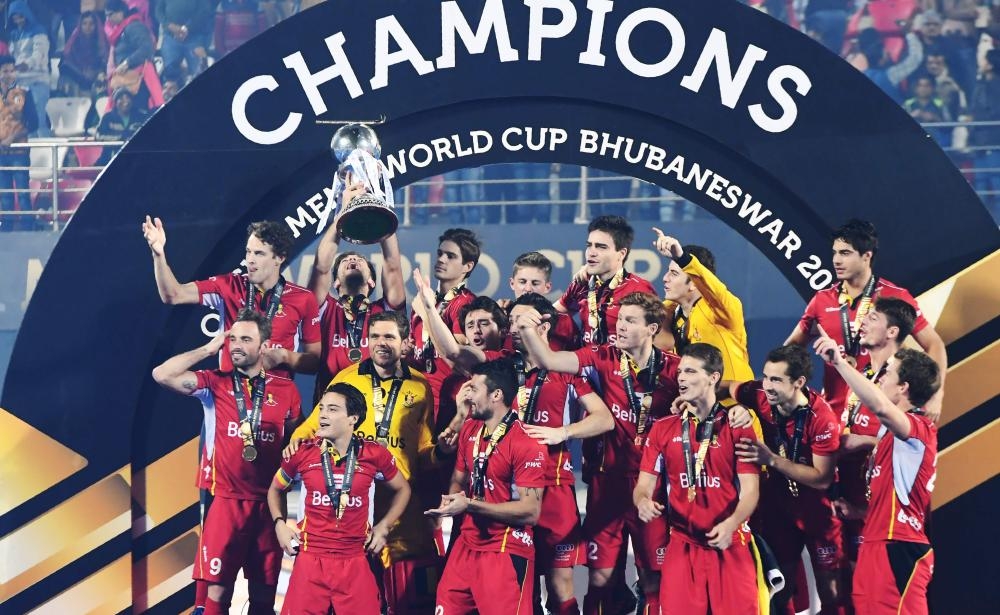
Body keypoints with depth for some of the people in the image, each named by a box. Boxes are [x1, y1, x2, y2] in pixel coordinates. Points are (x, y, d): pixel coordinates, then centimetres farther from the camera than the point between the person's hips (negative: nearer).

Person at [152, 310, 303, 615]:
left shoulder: (285, 390, 5)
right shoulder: (215, 383, 1)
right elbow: (162, 375, -11)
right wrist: (208, 349, -7)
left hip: (268, 504, 2)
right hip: (226, 501, -1)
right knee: (217, 590, -4)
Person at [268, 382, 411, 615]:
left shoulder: (375, 454, -2)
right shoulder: (303, 453, -1)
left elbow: (402, 490, 17)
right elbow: (276, 489, 19)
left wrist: (384, 527, 7)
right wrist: (279, 525, 5)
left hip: (355, 562, 0)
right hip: (310, 560, 0)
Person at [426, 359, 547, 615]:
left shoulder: (526, 443, -18)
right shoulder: (469, 430, 8)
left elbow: (530, 512, -21)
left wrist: (469, 505, -22)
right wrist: (452, 499, -4)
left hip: (506, 553, -8)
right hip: (467, 545, 8)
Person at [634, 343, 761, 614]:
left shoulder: (737, 427, 0)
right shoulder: (663, 429, 9)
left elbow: (750, 490, -6)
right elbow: (644, 485, 7)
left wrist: (731, 524, -25)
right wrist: (643, 501, -18)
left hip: (730, 545, -2)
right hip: (682, 545, 2)